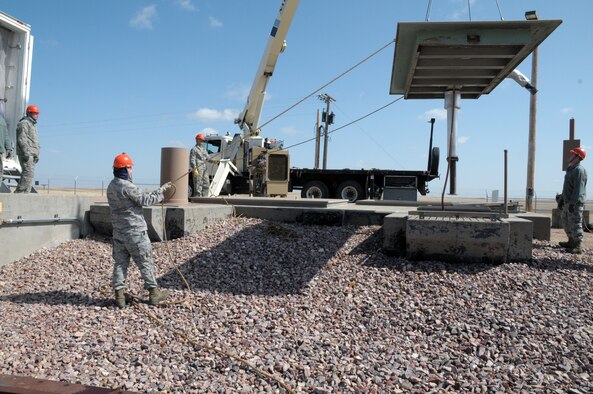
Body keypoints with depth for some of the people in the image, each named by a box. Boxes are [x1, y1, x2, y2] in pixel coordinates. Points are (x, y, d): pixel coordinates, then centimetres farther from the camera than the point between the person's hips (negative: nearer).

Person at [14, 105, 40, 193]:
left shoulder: (32, 125, 26)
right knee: (29, 173, -17)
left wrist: (37, 155, 20)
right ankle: (19, 192, -17)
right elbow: (21, 139, -15)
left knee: (26, 174, 8)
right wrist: (26, 152, -23)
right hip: (26, 154, -10)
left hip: (31, 154, 10)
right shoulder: (24, 123, -5)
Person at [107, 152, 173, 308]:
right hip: (135, 232, -7)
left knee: (120, 263, 9)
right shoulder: (128, 187, -19)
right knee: (145, 262, 4)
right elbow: (146, 200, -15)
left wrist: (156, 193, 10)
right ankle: (154, 293, 14)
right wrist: (161, 190, -4)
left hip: (119, 232, 7)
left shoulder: (111, 187, 8)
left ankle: (119, 295, 10)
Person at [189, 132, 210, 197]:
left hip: (205, 169, 8)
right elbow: (192, 160, -11)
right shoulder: (194, 149, -3)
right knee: (198, 185, -7)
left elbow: (207, 158, 23)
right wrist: (195, 169, -20)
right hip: (198, 169, -8)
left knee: (206, 184, 7)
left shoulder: (203, 149, 22)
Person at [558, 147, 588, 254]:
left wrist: (573, 203, -25)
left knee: (575, 224, -7)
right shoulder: (570, 169, 17)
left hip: (576, 203, -10)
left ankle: (578, 247, -2)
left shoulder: (580, 170, -15)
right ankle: (571, 242, 32)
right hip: (567, 202, 10)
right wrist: (561, 199, 22)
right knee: (566, 223, 18)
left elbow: (579, 189, -22)